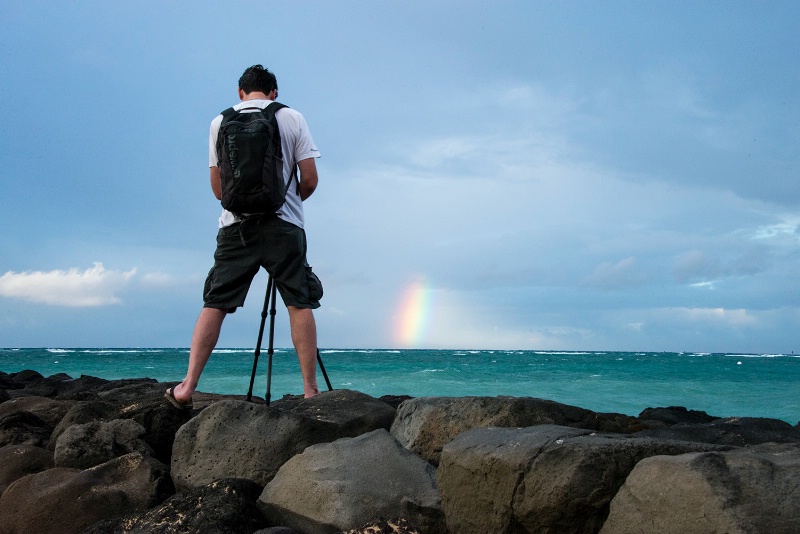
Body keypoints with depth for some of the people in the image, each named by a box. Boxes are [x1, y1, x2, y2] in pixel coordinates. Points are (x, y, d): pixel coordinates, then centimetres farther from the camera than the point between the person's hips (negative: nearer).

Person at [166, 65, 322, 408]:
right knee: (299, 305, 2)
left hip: (236, 225, 1)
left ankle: (187, 387, -1)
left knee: (214, 305, 4)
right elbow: (310, 180, 2)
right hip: (284, 225, -1)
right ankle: (310, 390, 0)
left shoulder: (220, 122, 9)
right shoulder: (293, 118, 5)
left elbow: (217, 188, 11)